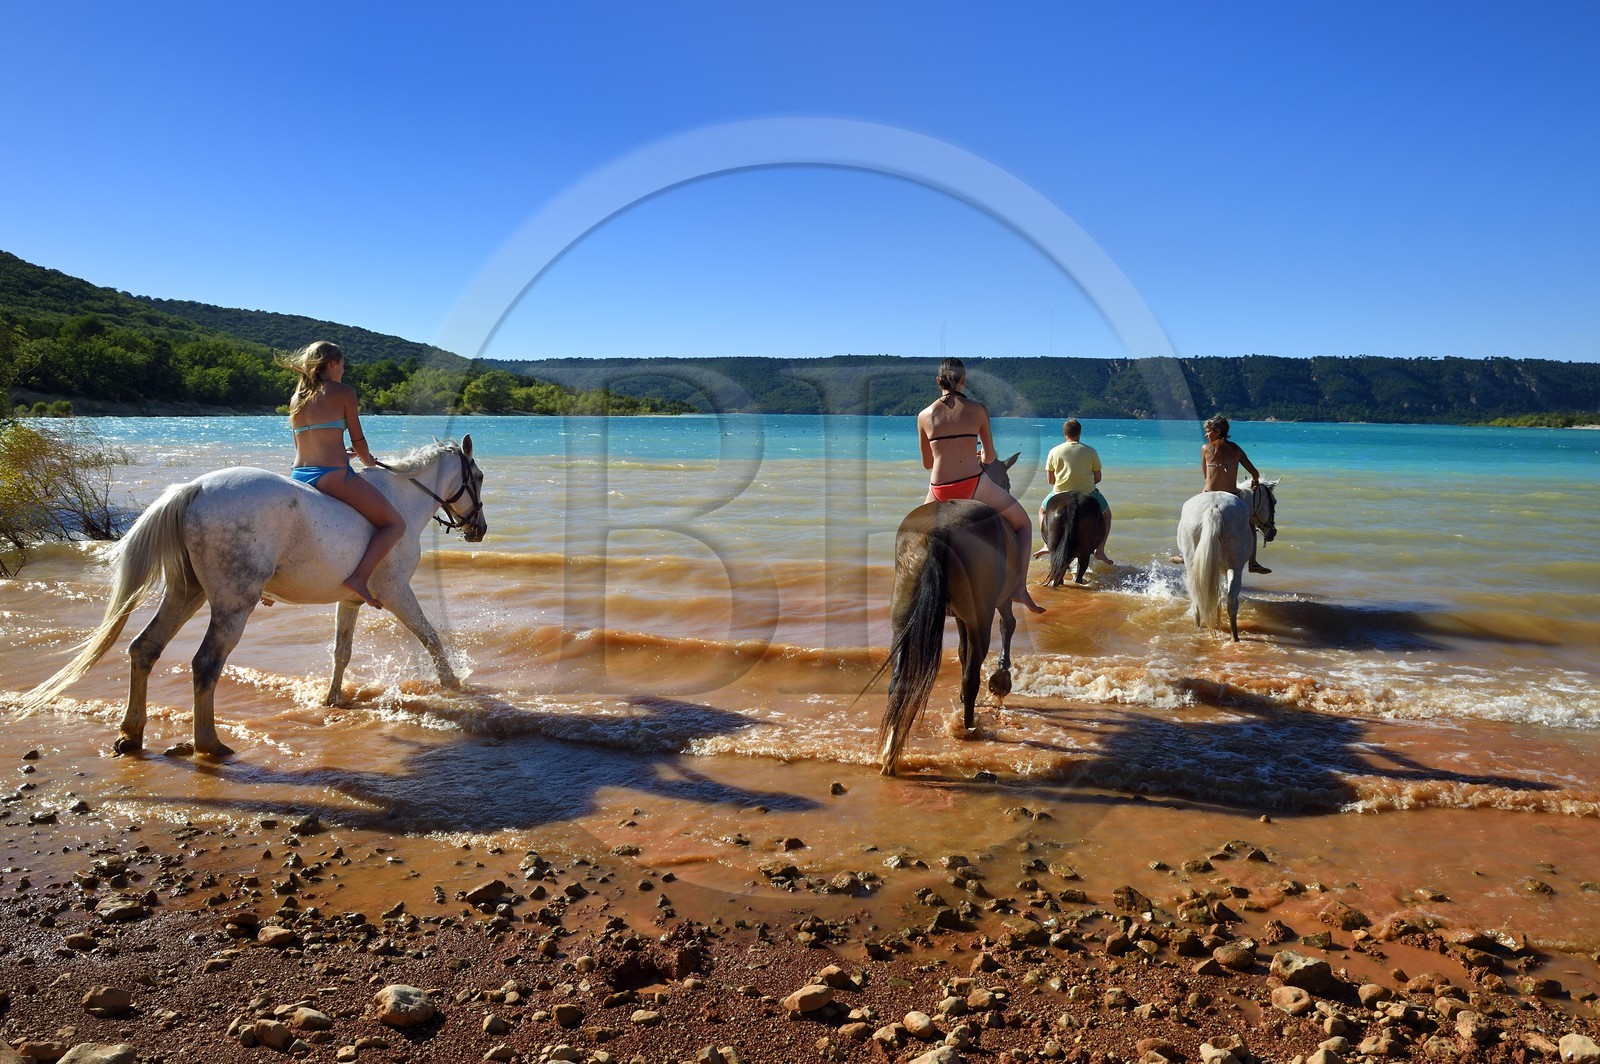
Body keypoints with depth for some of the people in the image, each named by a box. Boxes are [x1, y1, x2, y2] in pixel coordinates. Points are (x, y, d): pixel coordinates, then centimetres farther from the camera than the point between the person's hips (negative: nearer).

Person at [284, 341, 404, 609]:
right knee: (395, 524, 1)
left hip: (298, 475, 7)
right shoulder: (343, 391, -3)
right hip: (332, 475, -7)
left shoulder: (295, 399, 15)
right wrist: (368, 461, 20)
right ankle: (359, 577, -19)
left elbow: (301, 445, 20)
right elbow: (358, 441, -1)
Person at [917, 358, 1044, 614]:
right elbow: (990, 456, 10)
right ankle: (1020, 587, 4)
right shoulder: (978, 409, 2)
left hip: (939, 493, 2)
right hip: (974, 485, -2)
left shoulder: (924, 415, 6)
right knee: (1023, 524, 17)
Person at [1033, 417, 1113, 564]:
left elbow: (1050, 480, 4)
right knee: (1106, 514, 27)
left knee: (1043, 511, 30)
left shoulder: (1054, 451, -1)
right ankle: (1100, 550, 13)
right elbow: (1097, 478, 4)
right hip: (1088, 495, 0)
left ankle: (1048, 545, 14)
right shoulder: (1091, 451, -1)